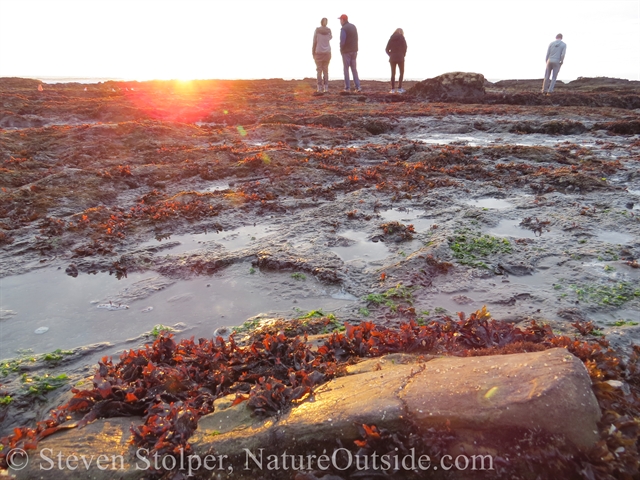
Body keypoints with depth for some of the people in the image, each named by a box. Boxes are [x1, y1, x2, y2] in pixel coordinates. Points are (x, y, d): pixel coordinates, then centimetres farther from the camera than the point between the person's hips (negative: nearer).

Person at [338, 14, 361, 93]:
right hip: (354, 51, 6)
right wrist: (355, 49, 13)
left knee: (346, 69, 1)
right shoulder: (353, 26, 10)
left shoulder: (343, 29, -13)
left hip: (346, 51, -6)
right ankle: (358, 87, 3)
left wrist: (341, 50, 0)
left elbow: (342, 41, -17)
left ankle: (347, 88, 0)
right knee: (354, 69, 10)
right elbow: (356, 39, 11)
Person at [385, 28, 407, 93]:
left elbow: (387, 49, 3)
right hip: (400, 58, -3)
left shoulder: (391, 39, 8)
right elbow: (405, 47, -6)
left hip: (392, 58, 3)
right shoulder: (402, 38, 0)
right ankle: (399, 88, -4)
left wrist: (391, 55, 11)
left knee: (393, 74, 8)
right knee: (401, 73, 7)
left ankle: (393, 89, 3)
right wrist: (403, 55, 6)